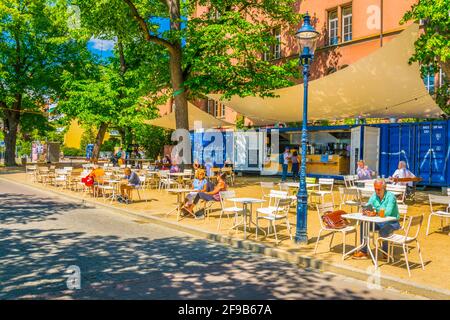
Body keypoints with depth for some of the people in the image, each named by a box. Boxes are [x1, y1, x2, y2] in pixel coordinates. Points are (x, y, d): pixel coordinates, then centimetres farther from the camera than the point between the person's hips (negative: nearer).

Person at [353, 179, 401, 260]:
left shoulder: (390, 196, -17)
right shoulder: (374, 196, 2)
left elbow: (388, 212, -30)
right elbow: (367, 206, -3)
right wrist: (365, 211, -27)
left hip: (392, 222, -6)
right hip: (379, 221, 6)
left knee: (383, 231, -35)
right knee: (364, 225, -15)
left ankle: (386, 252, -5)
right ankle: (363, 251, -10)